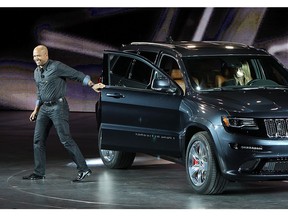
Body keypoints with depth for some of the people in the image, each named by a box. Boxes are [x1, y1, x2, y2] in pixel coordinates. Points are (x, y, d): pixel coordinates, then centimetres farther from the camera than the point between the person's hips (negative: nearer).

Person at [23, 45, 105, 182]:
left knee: (65, 139, -13)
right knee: (38, 140, 5)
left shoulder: (57, 67, -10)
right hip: (44, 108, 8)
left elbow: (78, 75, -10)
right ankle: (39, 173, 12)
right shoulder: (36, 72, 15)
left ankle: (83, 169, -10)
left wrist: (92, 85, -20)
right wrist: (36, 110, 21)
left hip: (58, 107, -8)